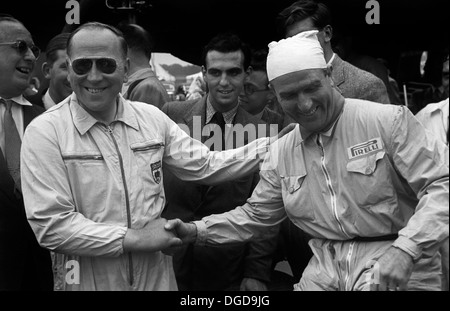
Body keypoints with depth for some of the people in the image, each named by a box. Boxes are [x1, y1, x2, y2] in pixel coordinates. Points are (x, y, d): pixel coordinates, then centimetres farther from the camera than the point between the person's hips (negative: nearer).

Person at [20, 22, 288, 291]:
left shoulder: (151, 117, 1)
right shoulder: (44, 132, -12)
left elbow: (205, 166, 5)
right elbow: (51, 225, -17)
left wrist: (274, 144, -3)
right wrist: (135, 238, -18)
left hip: (156, 276, 4)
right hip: (89, 281, -4)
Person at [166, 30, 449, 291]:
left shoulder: (388, 121, -9)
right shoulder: (280, 154, 9)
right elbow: (255, 215, 20)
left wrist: (405, 249, -26)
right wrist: (196, 231, 7)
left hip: (400, 271, -4)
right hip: (324, 273, 5)